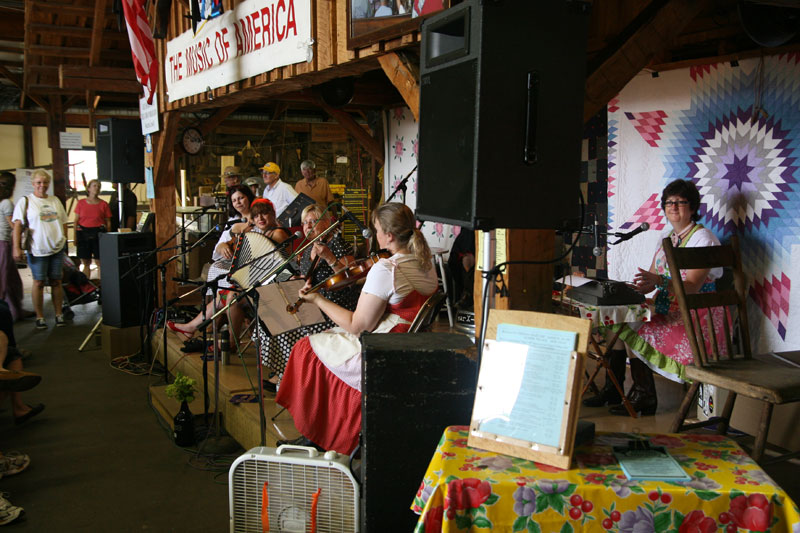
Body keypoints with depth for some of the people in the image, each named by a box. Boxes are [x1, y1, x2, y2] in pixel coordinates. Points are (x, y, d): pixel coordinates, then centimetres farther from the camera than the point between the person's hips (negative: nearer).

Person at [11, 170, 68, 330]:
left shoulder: (55, 201, 12)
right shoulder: (25, 201, -1)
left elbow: (63, 222, 19)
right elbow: (17, 225, -5)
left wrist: (64, 240, 12)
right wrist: (16, 247, -12)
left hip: (57, 248, 4)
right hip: (37, 249, -3)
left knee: (56, 281, 7)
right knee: (39, 282, 0)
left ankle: (59, 315, 14)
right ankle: (39, 317, 9)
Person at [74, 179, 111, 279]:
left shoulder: (103, 204, 3)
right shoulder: (81, 203, 7)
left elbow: (108, 222, 4)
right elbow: (76, 221, 8)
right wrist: (75, 237, 1)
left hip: (98, 234, -2)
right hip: (83, 233, 2)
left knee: (99, 262, -2)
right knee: (85, 262, 7)